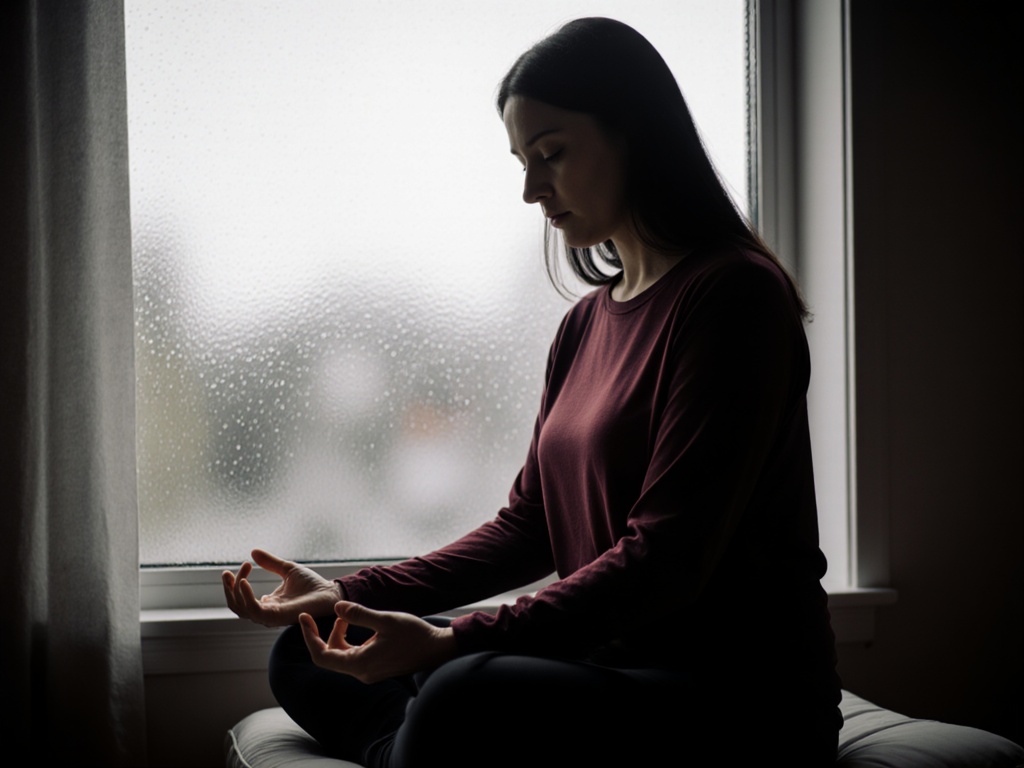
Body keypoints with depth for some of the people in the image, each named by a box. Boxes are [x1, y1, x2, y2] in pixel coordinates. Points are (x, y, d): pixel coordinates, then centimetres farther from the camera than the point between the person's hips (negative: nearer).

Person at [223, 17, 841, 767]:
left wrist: (457, 641, -25)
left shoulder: (733, 293, -11)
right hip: (614, 668, 9)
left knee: (465, 696, -36)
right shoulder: (587, 324, 16)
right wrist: (351, 595, 3)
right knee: (306, 654, 5)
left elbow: (666, 559, -20)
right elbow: (528, 526, 15)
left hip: (743, 698, -9)